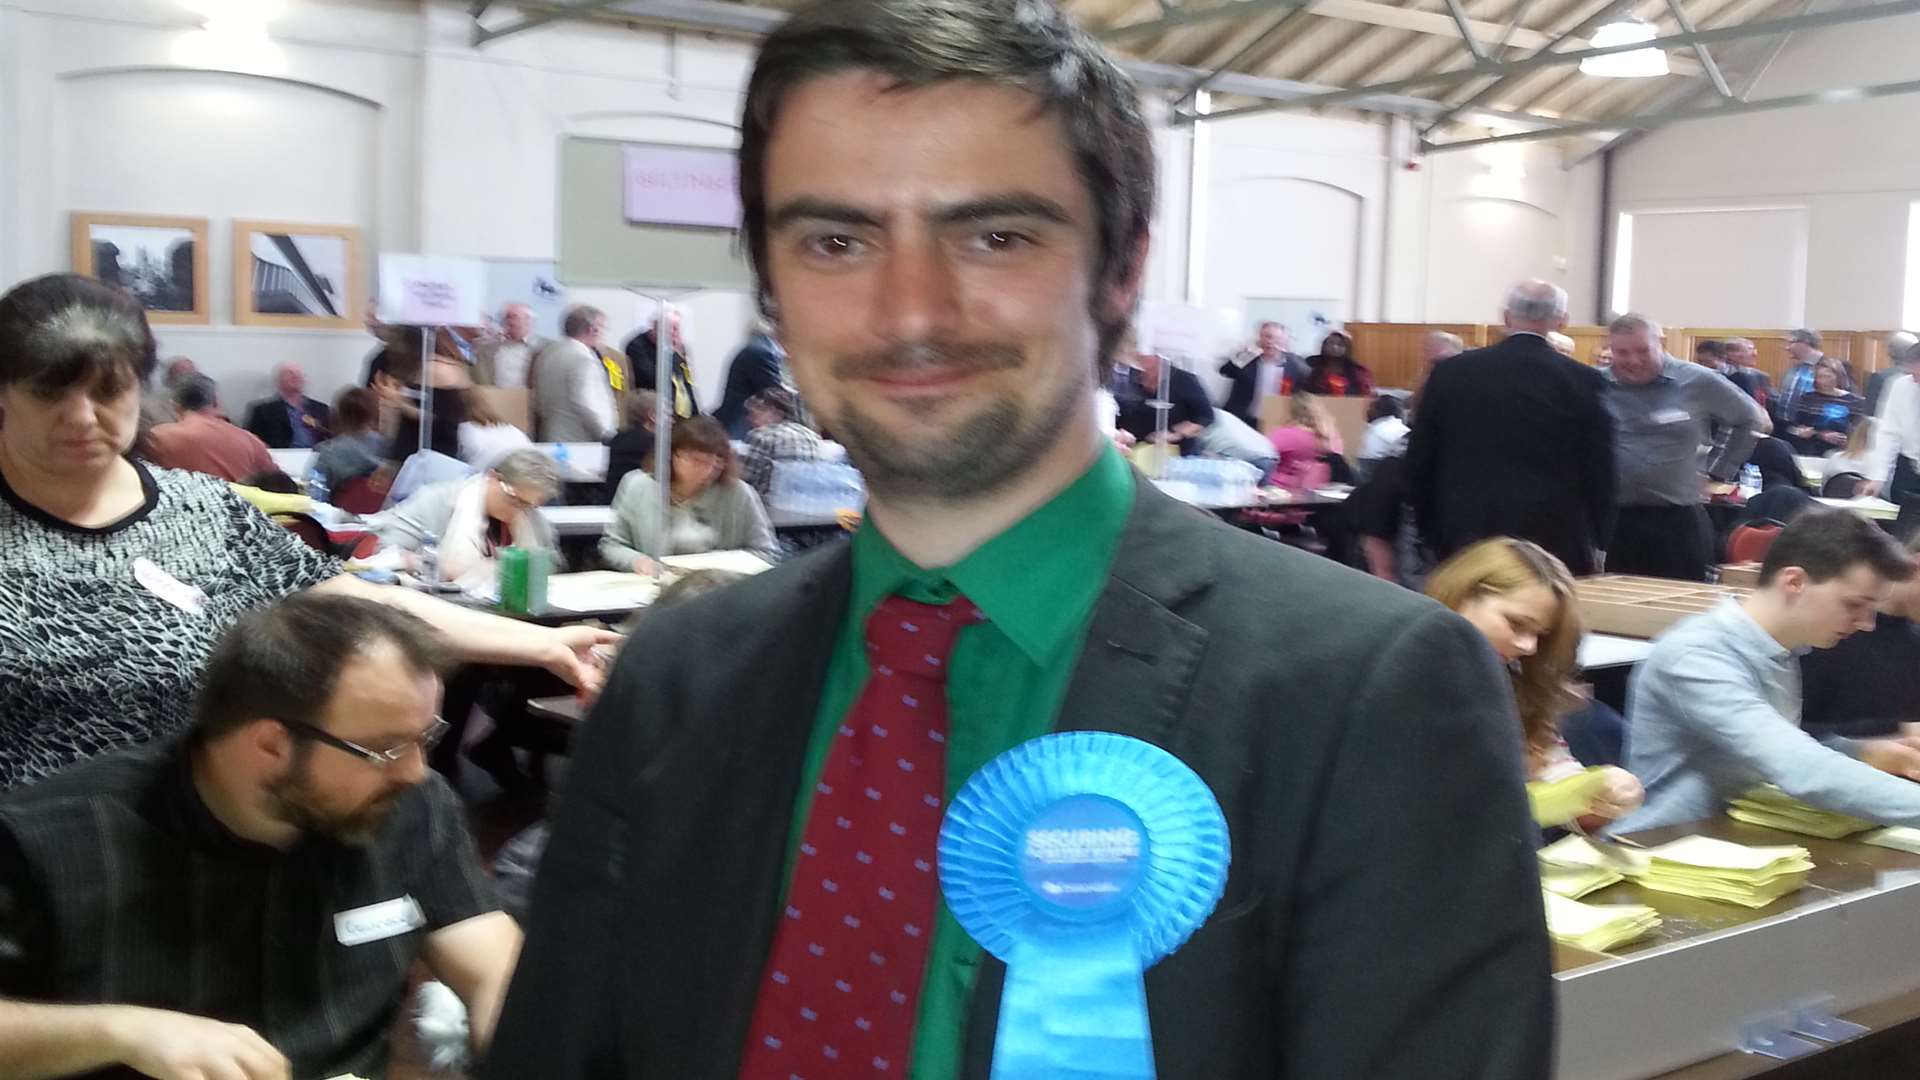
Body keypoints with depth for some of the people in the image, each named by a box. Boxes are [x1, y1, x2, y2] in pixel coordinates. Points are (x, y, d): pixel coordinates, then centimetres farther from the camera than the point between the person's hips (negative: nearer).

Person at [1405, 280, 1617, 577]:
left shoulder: (1451, 373, 1)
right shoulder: (1583, 382, -4)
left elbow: (1419, 460, 5)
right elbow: (1600, 471, -1)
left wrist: (1432, 535, 15)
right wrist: (1596, 546, 10)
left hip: (1468, 534, 2)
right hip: (1557, 541, -2)